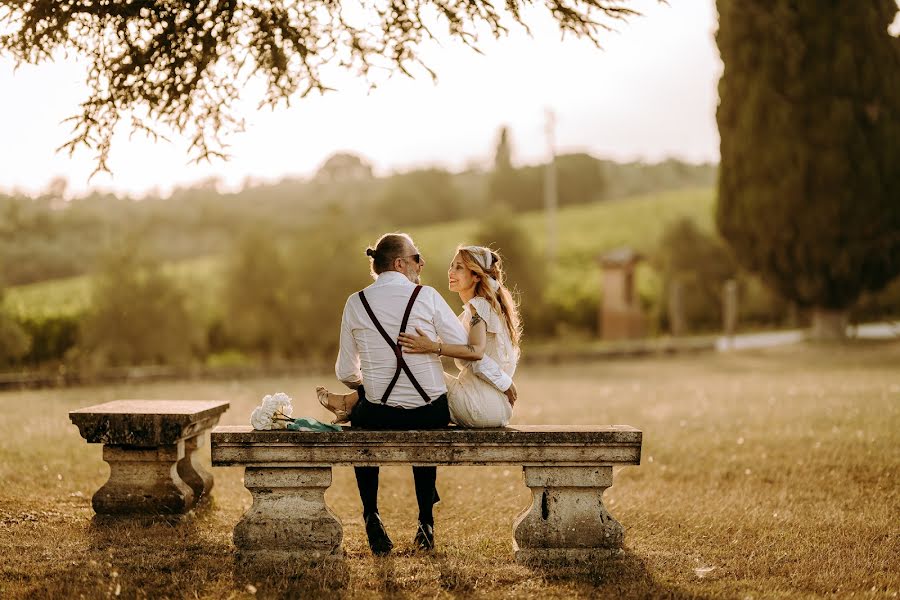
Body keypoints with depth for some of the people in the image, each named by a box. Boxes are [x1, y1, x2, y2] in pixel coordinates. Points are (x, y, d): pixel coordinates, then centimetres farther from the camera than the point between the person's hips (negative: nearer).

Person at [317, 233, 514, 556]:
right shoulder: (426, 296, -6)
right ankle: (426, 523, 34)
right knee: (423, 438, 36)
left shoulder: (355, 303, -1)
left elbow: (346, 373, 5)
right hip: (432, 414, 0)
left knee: (360, 421, 35)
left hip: (379, 417, 0)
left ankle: (371, 515, 26)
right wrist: (503, 382, 9)